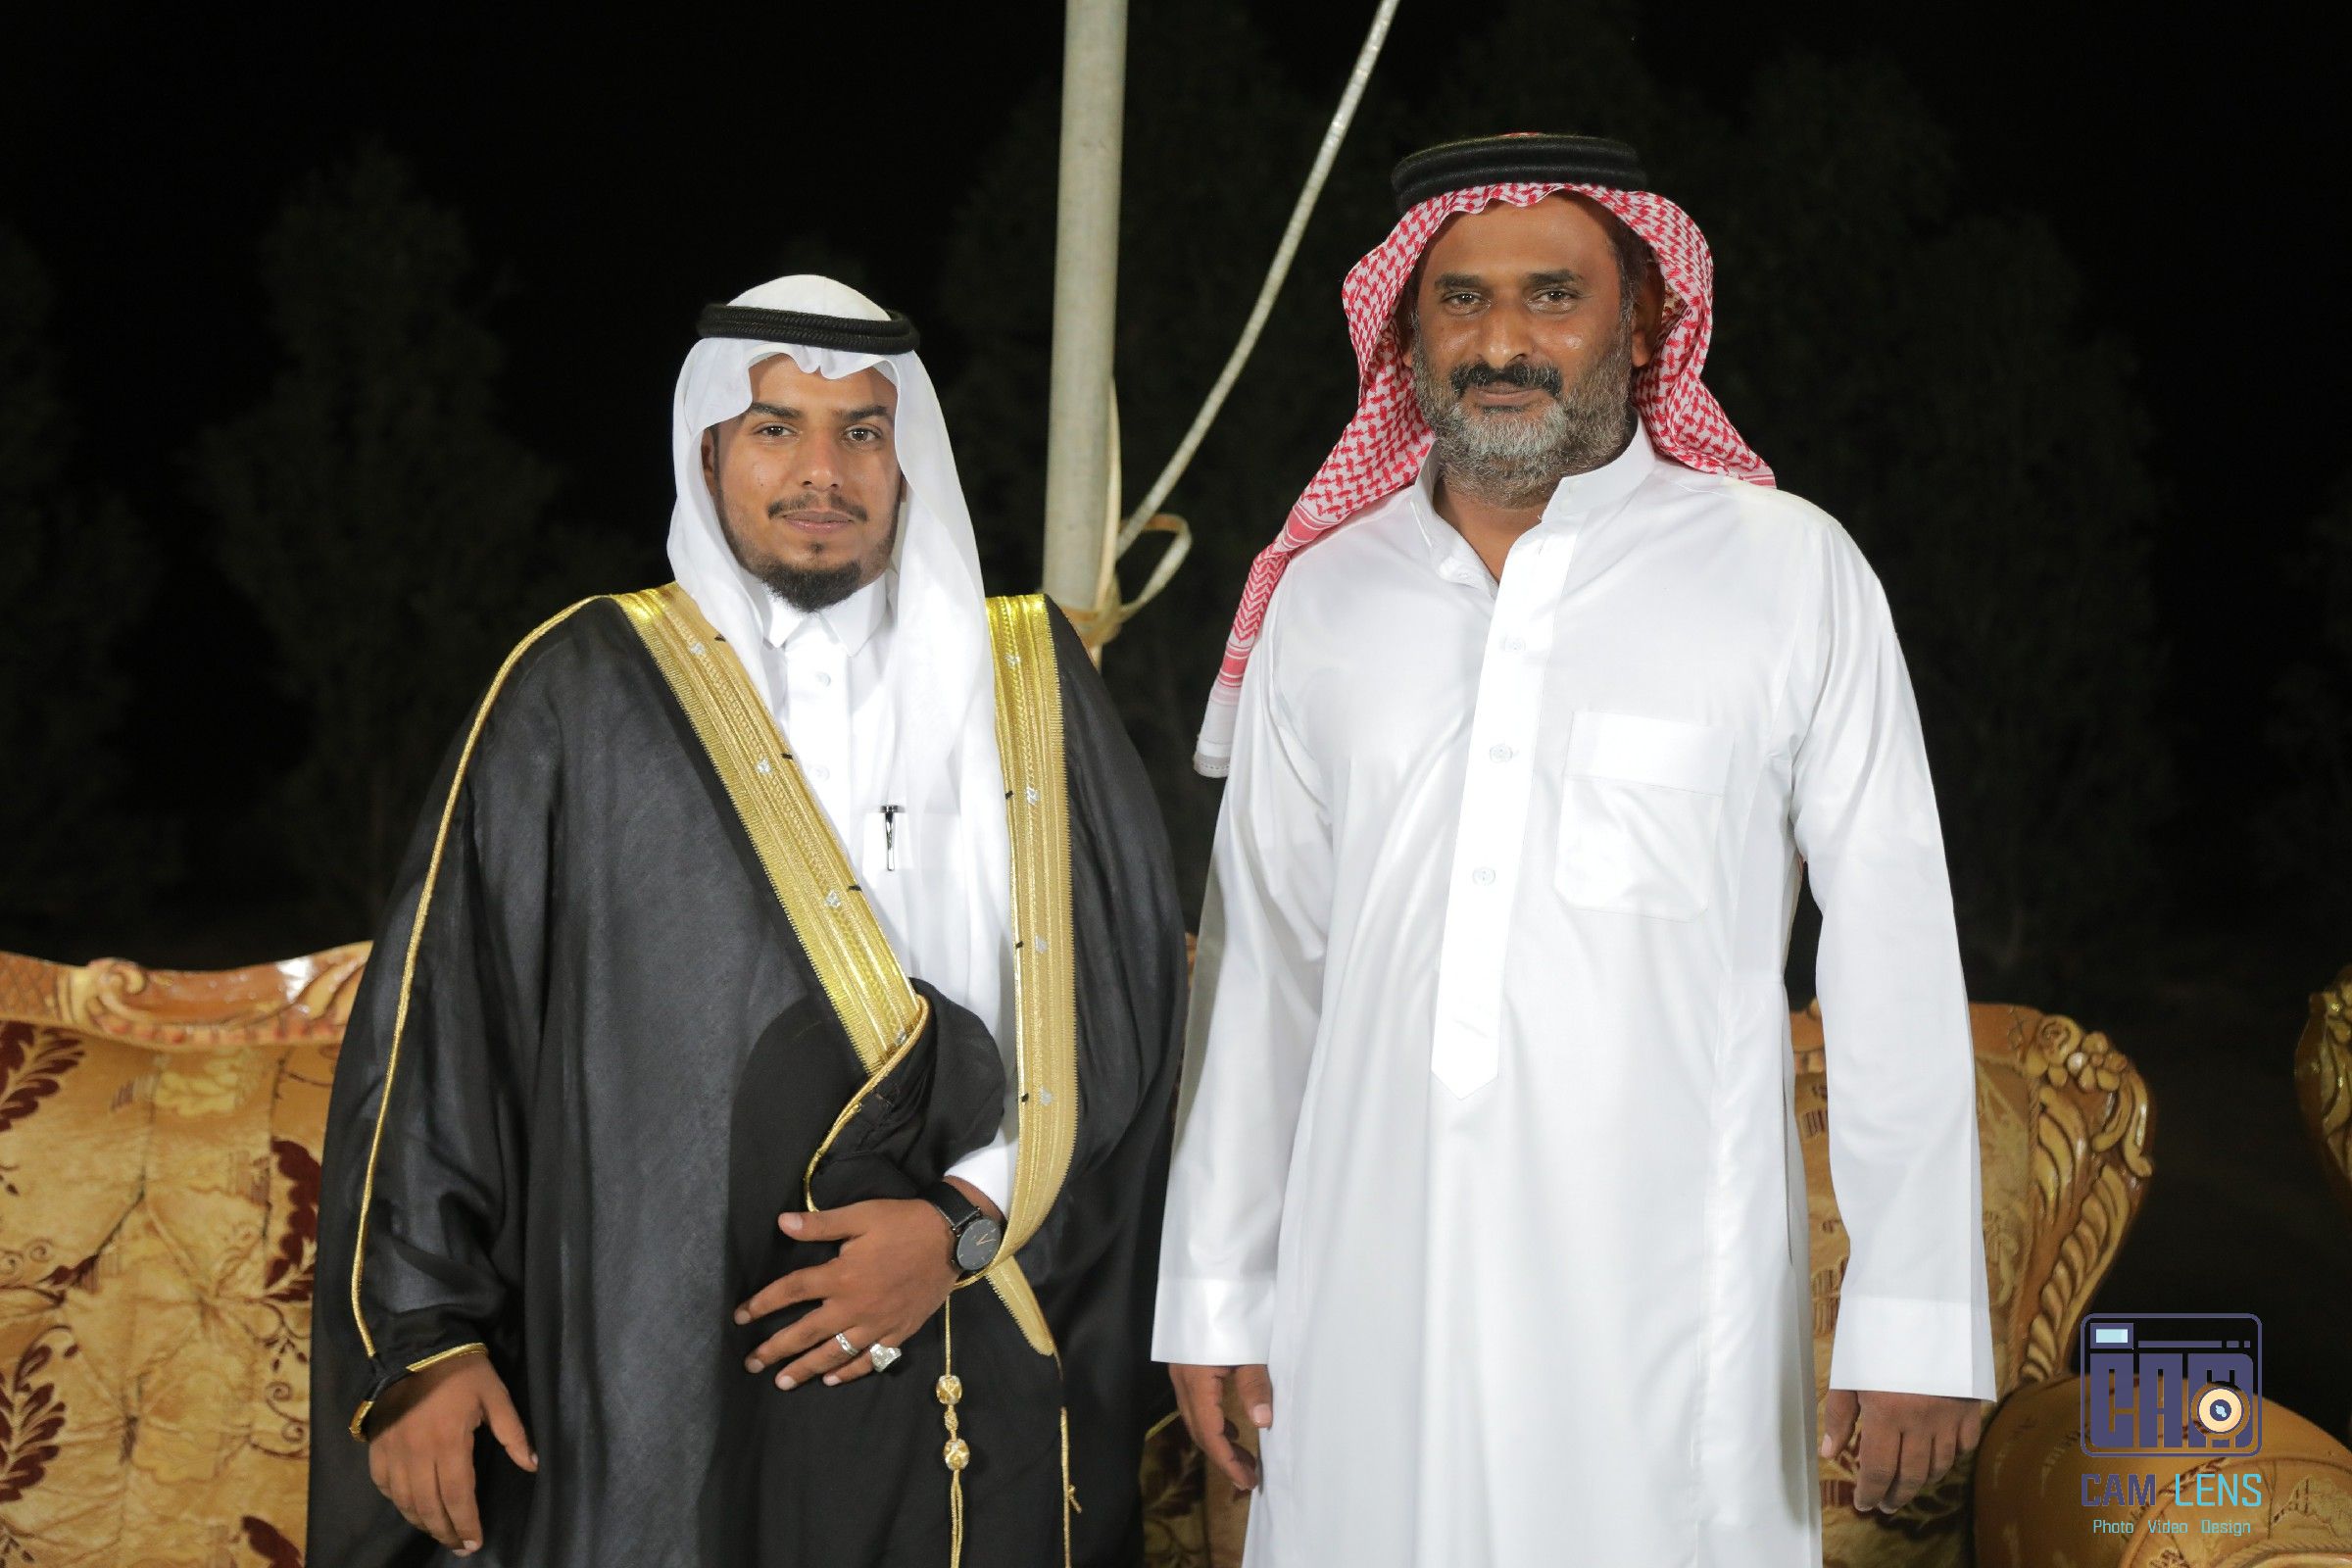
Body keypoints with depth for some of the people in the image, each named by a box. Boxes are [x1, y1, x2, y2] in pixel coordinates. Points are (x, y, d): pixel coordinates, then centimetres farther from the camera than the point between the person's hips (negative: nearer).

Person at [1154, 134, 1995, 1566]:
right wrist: (1217, 1295, 11)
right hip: (1374, 1293, 3)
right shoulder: (1320, 600, 11)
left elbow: (1894, 955, -1)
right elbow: (1262, 961, 14)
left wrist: (1918, 1317, -6)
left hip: (1664, 1300, -3)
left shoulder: (1791, 574, 1)